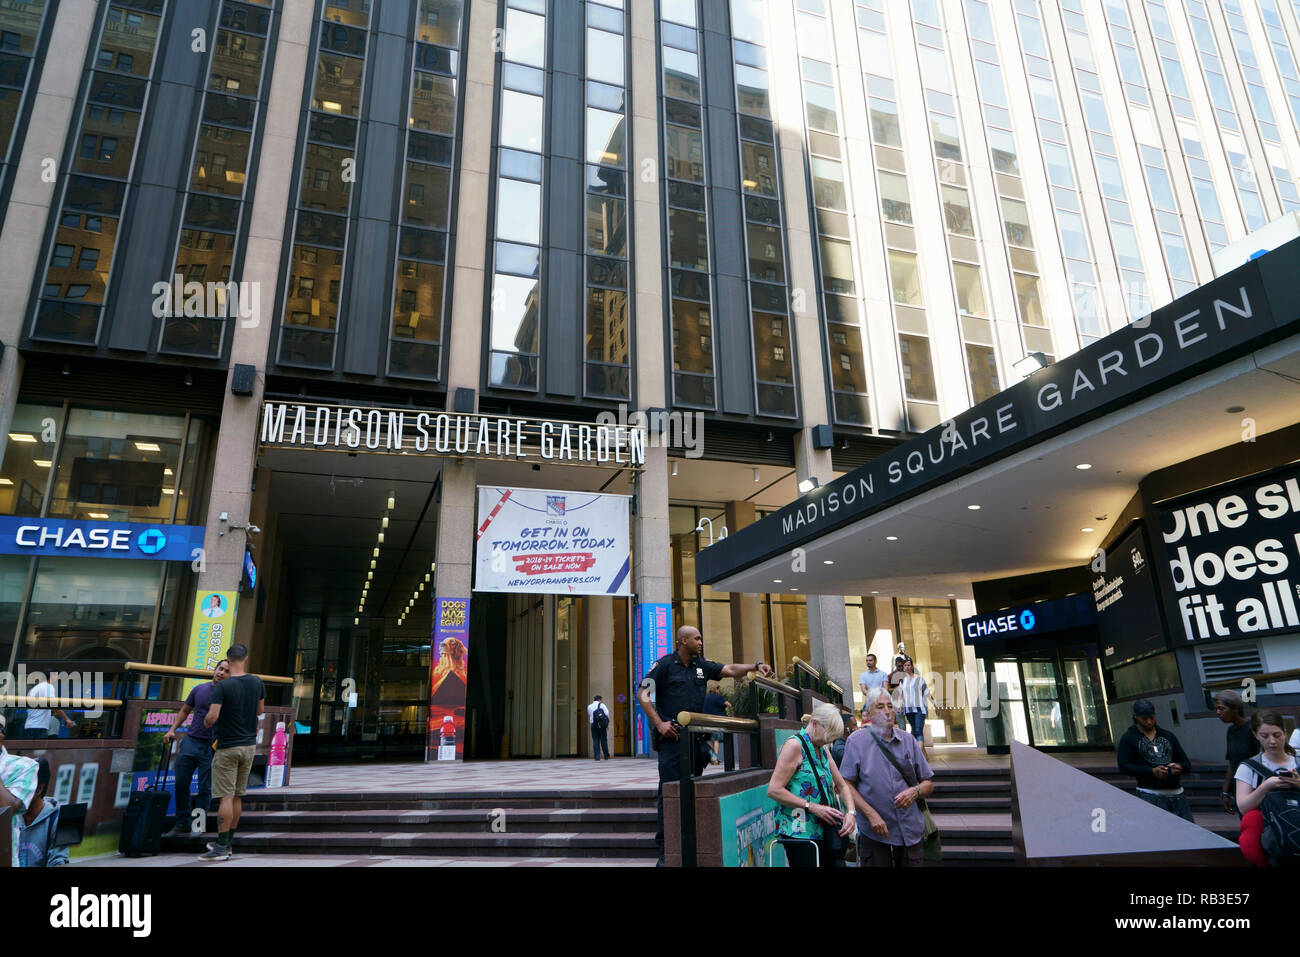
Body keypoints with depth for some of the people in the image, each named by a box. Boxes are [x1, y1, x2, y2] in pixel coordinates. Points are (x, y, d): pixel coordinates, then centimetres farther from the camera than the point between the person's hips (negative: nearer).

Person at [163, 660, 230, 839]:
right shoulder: (199, 689, 6)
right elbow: (185, 711, 19)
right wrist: (172, 729, 8)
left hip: (212, 746, -4)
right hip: (190, 741, 4)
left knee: (205, 789, 2)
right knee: (181, 785, 7)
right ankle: (181, 824, 21)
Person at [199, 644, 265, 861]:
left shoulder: (222, 687, -15)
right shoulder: (257, 683, 2)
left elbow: (212, 717, -22)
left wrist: (206, 722, 0)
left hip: (227, 747, -5)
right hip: (249, 745, 5)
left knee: (226, 796, -2)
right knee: (237, 796, 12)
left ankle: (222, 847, 1)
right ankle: (227, 843, 21)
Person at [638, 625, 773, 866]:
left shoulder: (701, 665, 14)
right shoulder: (664, 664, -2)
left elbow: (730, 670, 9)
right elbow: (642, 695, -5)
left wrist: (756, 666, -8)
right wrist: (659, 724, -12)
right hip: (671, 737, -6)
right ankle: (665, 850, -3)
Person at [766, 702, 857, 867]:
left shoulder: (823, 749, 15)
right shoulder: (795, 745, -11)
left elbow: (842, 785, 17)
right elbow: (774, 790, -17)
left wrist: (850, 812, -2)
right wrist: (813, 807, -17)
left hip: (822, 832, 8)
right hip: (799, 833, -8)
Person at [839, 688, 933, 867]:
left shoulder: (908, 739, 6)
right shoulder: (857, 741, -5)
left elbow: (929, 783, 11)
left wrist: (915, 791, -11)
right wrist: (871, 814, -16)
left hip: (911, 831, 3)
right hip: (874, 832, -3)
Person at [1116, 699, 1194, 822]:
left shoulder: (1168, 736, 19)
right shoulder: (1128, 738, 4)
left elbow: (1187, 764, 19)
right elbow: (1123, 767, -5)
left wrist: (1180, 767, -6)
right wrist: (1152, 771, -17)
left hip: (1176, 793, 5)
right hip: (1151, 795, -4)